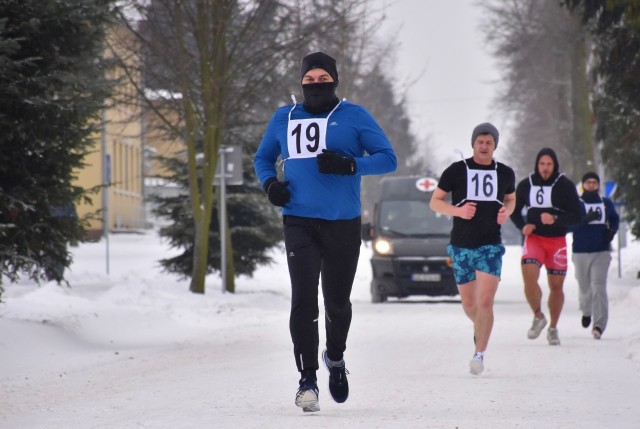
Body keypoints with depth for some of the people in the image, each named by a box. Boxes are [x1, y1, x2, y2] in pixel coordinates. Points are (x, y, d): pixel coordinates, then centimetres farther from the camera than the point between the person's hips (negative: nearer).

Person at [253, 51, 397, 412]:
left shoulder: (354, 116, 2)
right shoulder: (284, 118, 11)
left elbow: (388, 158, -1)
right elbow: (263, 157, 24)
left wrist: (350, 165, -19)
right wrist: (270, 183, 2)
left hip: (343, 224, -1)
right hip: (299, 223, 1)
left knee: (337, 302, 9)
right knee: (303, 299, -12)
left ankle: (335, 357, 39)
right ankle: (308, 380, -8)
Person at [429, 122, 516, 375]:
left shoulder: (505, 173, 6)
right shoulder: (456, 171, -1)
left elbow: (511, 198, 24)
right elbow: (435, 201, 3)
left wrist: (506, 212, 0)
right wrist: (457, 210, -16)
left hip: (491, 245, 0)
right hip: (461, 245, 0)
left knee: (485, 301, -15)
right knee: (468, 303, 10)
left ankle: (479, 354, -12)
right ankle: (479, 327, 43)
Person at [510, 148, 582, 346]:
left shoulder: (565, 186, -4)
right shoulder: (526, 185, 2)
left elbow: (577, 215, -7)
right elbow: (514, 210, 15)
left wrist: (556, 219, -23)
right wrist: (523, 226, -5)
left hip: (557, 240, 0)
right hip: (534, 238, 0)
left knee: (556, 285, 5)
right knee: (529, 276, -22)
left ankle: (553, 328, 22)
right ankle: (538, 316, 0)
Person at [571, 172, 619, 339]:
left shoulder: (606, 203, 7)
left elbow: (615, 219, 22)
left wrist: (612, 231, 2)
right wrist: (586, 219, -23)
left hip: (601, 252, 0)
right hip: (580, 252, 0)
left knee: (599, 287, -14)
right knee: (584, 288, 11)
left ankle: (599, 325, -17)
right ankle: (586, 311, 44)